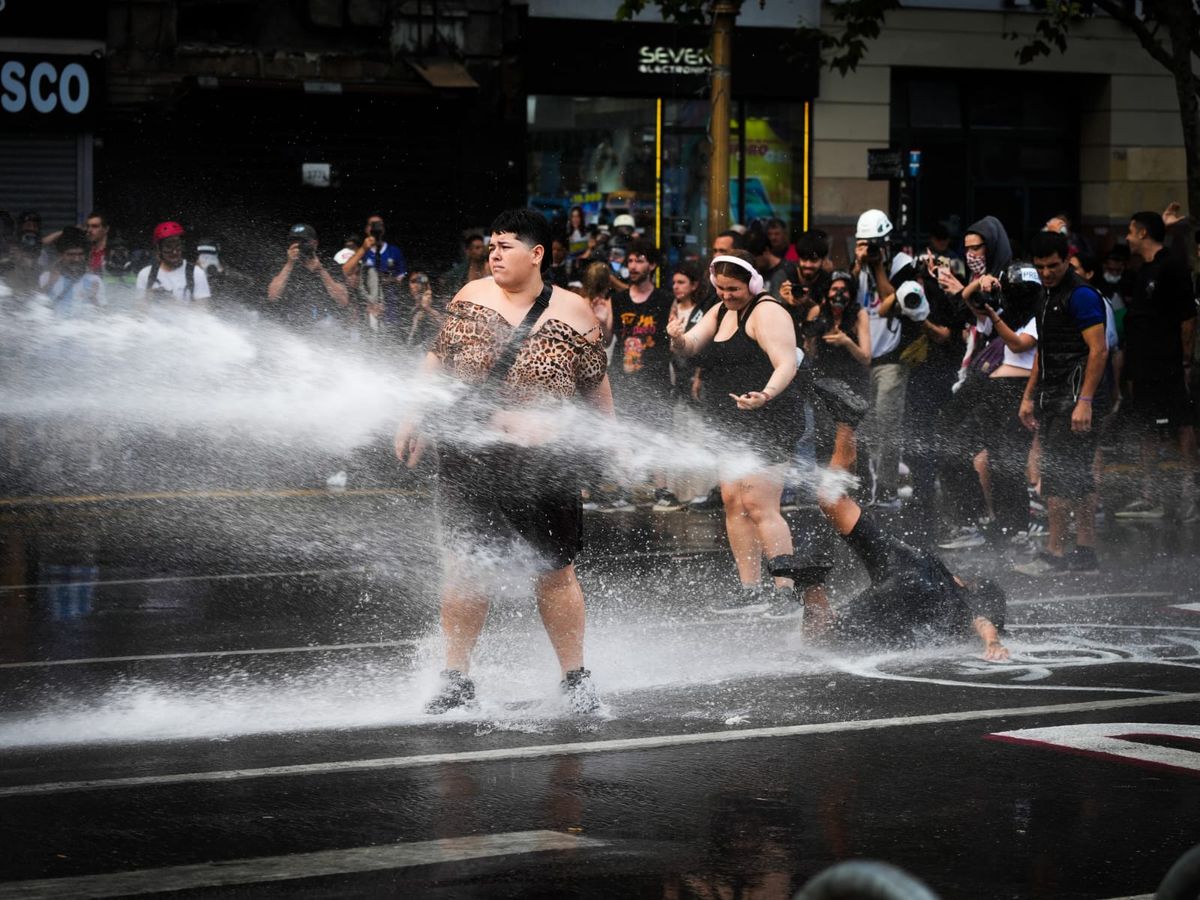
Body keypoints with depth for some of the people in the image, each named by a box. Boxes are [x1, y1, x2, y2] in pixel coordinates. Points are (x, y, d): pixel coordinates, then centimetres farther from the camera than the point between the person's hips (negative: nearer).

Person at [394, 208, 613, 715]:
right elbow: (438, 359, 11)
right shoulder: (472, 297, 3)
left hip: (543, 463, -2)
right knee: (463, 567, 3)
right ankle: (456, 679, 15)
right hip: (468, 458, 2)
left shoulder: (572, 312, -2)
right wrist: (413, 421, 6)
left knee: (555, 573, 4)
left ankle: (575, 679, 17)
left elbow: (596, 387, 7)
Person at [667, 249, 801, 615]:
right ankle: (750, 590, 8)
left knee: (758, 505, -13)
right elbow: (691, 347, 9)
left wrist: (765, 395, -38)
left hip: (767, 422, -9)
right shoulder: (720, 312, 18)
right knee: (733, 502, 5)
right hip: (732, 427, 9)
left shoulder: (766, 312, -8)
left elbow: (787, 364, -19)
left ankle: (787, 591, -13)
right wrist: (678, 339, -16)